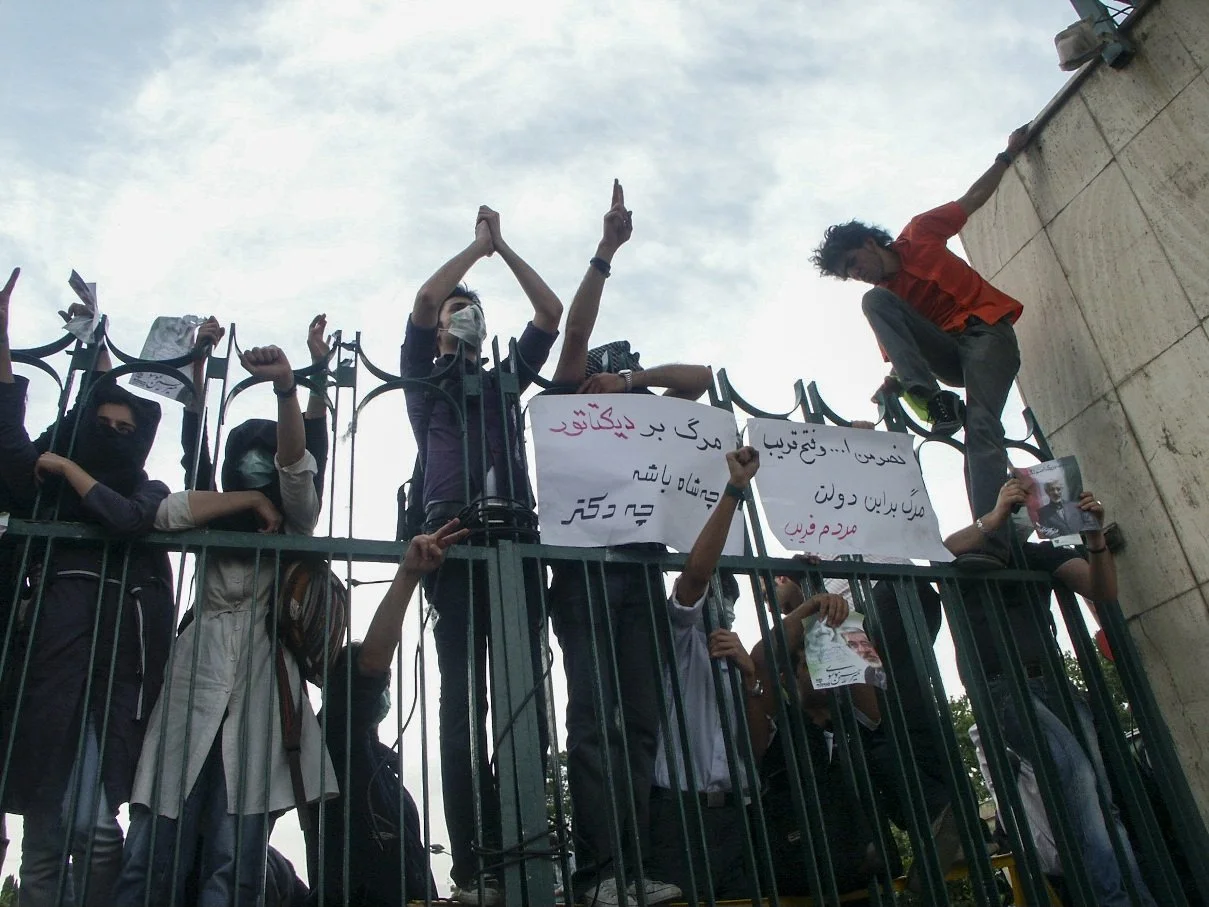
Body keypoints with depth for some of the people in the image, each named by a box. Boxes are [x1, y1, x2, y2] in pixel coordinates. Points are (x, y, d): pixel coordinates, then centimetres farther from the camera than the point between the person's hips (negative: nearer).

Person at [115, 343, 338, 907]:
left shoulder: (293, 525, 15)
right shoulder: (214, 529, 21)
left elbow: (295, 466, -4)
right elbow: (167, 511, 0)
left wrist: (286, 388, -21)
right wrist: (249, 499, 3)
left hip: (259, 695, -2)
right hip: (196, 688, 2)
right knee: (152, 855, -6)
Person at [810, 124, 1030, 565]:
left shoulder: (919, 234, 7)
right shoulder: (883, 294, 12)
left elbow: (973, 198, 17)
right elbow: (898, 359, 9)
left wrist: (1008, 154, 11)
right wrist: (892, 386, -10)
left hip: (987, 334, -3)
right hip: (948, 354, 3)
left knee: (981, 426, -27)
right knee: (874, 301, -19)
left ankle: (991, 536, -38)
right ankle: (936, 401, -30)